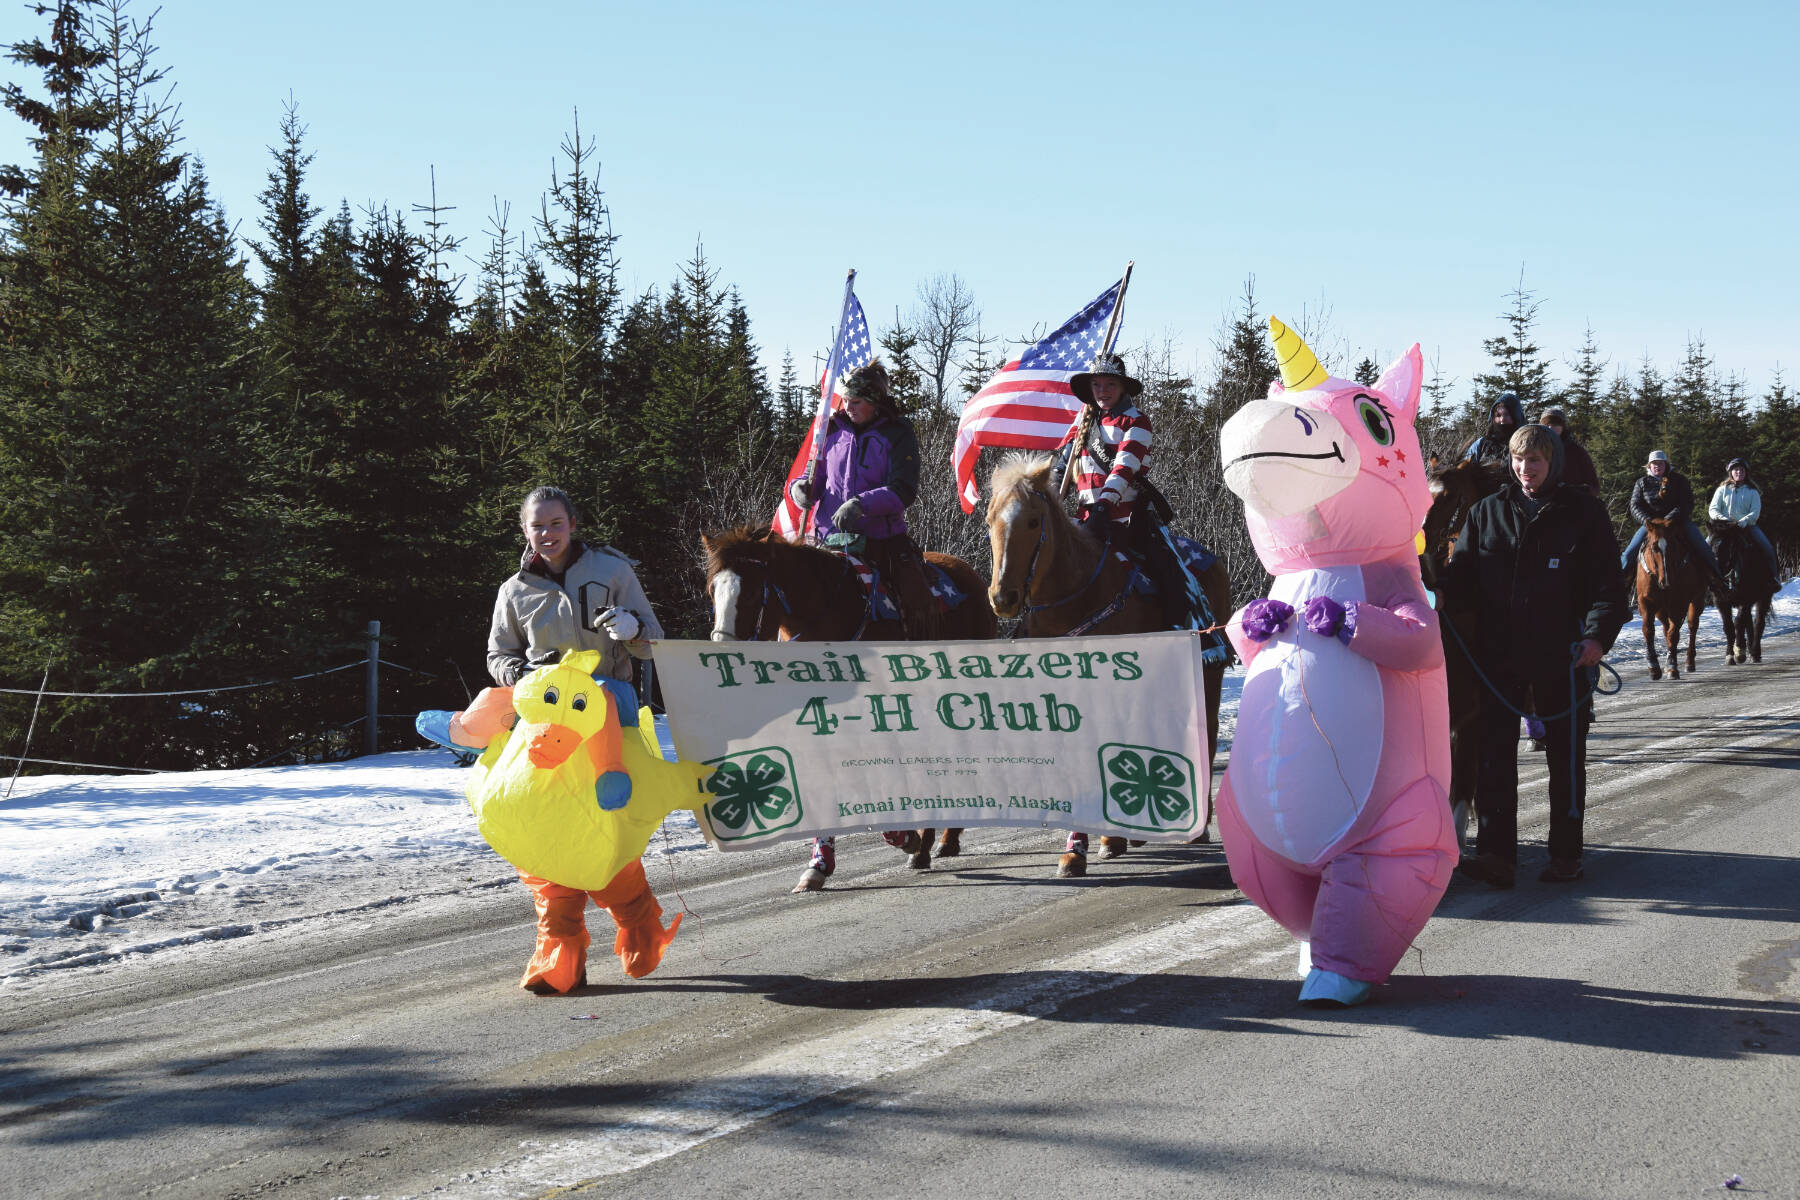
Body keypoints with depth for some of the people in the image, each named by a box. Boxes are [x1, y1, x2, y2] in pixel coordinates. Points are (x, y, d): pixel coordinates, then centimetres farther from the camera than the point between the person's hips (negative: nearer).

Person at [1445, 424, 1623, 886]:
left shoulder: (1584, 513, 2)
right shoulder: (1487, 512, 10)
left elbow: (1607, 583, -1)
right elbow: (1461, 578, 10)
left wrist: (1598, 634, -16)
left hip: (1561, 657, -2)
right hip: (1498, 654, 2)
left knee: (1565, 755, 6)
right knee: (1494, 753, -4)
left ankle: (1565, 854, 14)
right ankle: (1496, 853, -4)